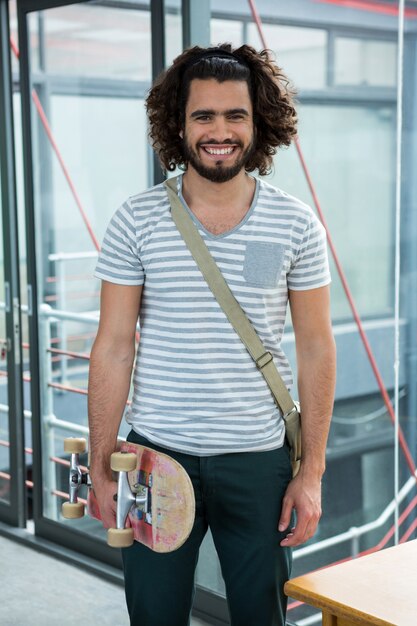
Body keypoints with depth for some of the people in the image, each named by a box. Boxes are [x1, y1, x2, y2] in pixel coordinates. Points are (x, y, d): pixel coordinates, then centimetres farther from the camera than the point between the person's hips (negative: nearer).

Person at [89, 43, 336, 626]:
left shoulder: (296, 224, -2)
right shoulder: (137, 220, -4)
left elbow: (315, 348, 1)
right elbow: (114, 347, -2)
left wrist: (312, 473, -1)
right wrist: (101, 468, -2)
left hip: (259, 462, 1)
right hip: (156, 456, 0)